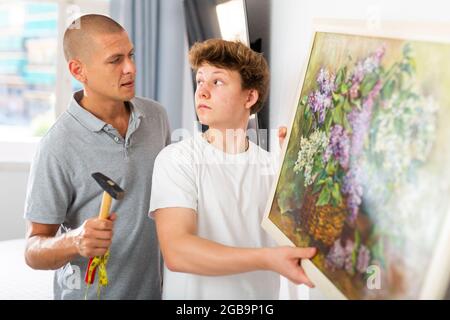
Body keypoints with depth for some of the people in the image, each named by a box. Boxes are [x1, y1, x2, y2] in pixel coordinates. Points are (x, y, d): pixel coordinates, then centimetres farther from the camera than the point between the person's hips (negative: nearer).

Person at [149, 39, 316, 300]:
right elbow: (176, 252, -25)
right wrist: (267, 259, -35)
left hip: (261, 293, 3)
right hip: (194, 293, -3)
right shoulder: (176, 159, -13)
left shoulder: (272, 166, -1)